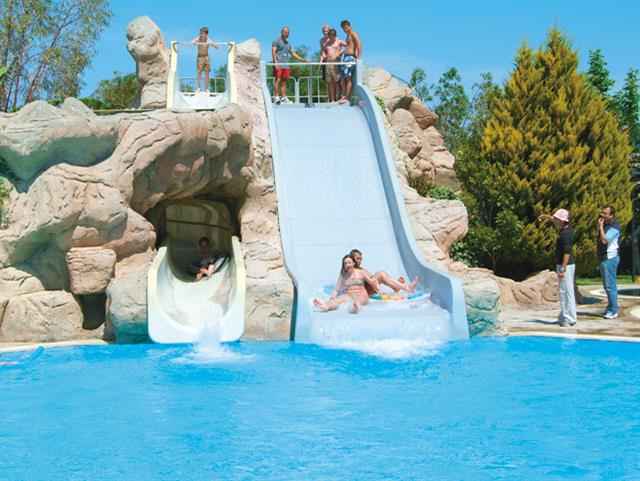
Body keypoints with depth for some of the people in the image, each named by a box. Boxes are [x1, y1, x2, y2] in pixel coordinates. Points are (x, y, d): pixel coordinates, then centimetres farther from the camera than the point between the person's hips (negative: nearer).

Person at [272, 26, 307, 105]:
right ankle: (276, 97, -13)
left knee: (284, 81, 5)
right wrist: (275, 62, -20)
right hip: (278, 65, -7)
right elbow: (273, 51, -8)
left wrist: (303, 60, 21)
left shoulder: (288, 44, 23)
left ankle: (283, 97, 6)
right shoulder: (277, 41, 2)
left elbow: (293, 54, 27)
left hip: (286, 65, 7)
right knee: (277, 80, -11)